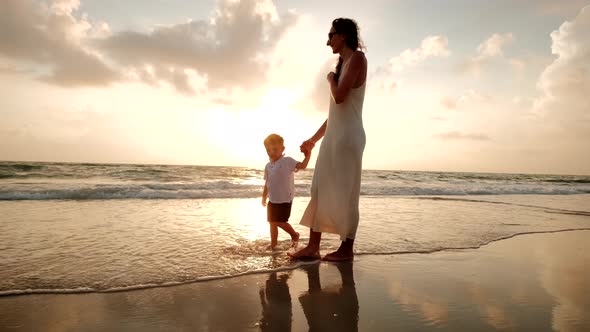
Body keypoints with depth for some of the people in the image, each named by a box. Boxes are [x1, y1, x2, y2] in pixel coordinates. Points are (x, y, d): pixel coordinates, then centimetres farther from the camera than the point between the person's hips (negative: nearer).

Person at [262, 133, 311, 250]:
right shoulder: (268, 166, 8)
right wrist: (264, 197, 19)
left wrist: (307, 156, -32)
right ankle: (273, 244, 27)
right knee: (272, 222, 13)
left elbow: (302, 166, -22)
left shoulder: (287, 161, -10)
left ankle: (294, 235, 21)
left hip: (285, 200, -6)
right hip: (272, 200, 6)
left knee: (280, 222, -5)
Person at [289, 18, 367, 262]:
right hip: (333, 135, 9)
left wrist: (331, 79, 3)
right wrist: (314, 138, 23)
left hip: (348, 135, -9)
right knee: (319, 191, 5)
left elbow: (340, 96, -18)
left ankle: (346, 249, 6)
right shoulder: (342, 64, 23)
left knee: (344, 193, -5)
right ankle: (313, 246, 10)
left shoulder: (357, 58, -2)